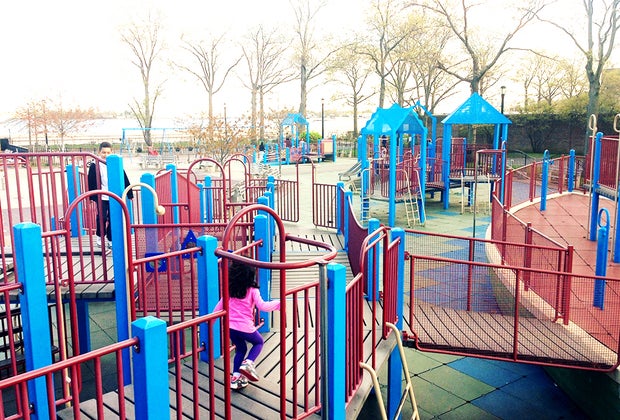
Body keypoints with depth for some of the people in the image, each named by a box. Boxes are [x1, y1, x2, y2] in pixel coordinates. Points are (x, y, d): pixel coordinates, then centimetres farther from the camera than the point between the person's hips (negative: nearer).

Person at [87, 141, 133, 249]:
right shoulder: (94, 166, -1)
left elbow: (124, 179, 5)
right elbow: (91, 182, 2)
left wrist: (129, 193, 4)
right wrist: (91, 196, 0)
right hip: (101, 197, -1)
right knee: (102, 218, -4)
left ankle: (110, 240, 16)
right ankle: (99, 236, 20)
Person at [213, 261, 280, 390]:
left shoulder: (229, 290, 7)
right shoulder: (252, 290, -7)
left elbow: (220, 305, 14)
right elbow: (262, 306, -14)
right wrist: (278, 303, -9)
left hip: (230, 326, 5)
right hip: (245, 327, -5)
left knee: (241, 349, 25)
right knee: (259, 342, 23)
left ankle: (236, 376, 18)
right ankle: (248, 363, -1)